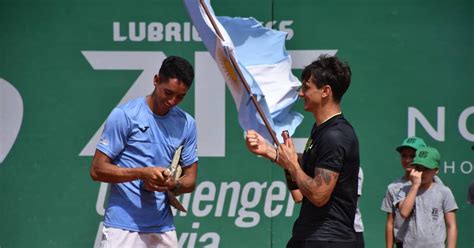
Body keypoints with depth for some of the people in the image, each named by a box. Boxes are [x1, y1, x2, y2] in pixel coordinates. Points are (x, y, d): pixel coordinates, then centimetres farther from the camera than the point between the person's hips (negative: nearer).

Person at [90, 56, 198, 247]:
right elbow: (97, 170, -6)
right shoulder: (124, 115, -4)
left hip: (163, 229, 5)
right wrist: (141, 173, -19)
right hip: (123, 229, -5)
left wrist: (172, 185, -10)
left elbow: (190, 180, 13)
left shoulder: (186, 124, 10)